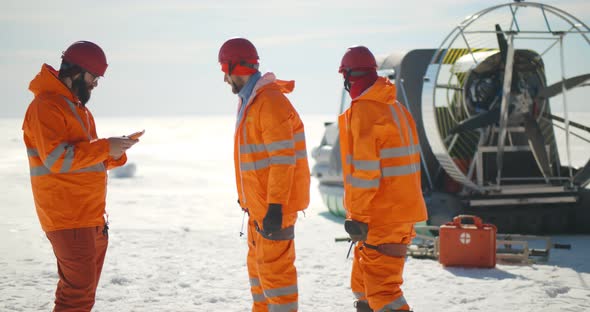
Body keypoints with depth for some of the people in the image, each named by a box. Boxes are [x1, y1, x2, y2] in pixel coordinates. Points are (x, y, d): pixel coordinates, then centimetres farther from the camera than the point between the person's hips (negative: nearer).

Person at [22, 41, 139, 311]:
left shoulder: (78, 108, 20)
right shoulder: (46, 106, -12)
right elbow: (56, 158, -23)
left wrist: (114, 154, 4)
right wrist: (105, 147, -18)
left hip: (92, 217, 10)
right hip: (69, 219, -10)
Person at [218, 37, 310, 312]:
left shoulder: (270, 103, -18)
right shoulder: (249, 101, 15)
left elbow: (283, 159, -23)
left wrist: (275, 206, -26)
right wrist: (246, 197, 24)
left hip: (275, 204, -10)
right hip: (259, 202, 10)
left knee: (274, 266, -8)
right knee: (258, 264, 18)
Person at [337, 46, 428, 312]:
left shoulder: (363, 112, -15)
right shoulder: (396, 108, 13)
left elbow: (366, 171, -20)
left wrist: (356, 216, -16)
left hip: (381, 217, -9)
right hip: (403, 209, 9)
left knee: (381, 288, -7)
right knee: (364, 280, 20)